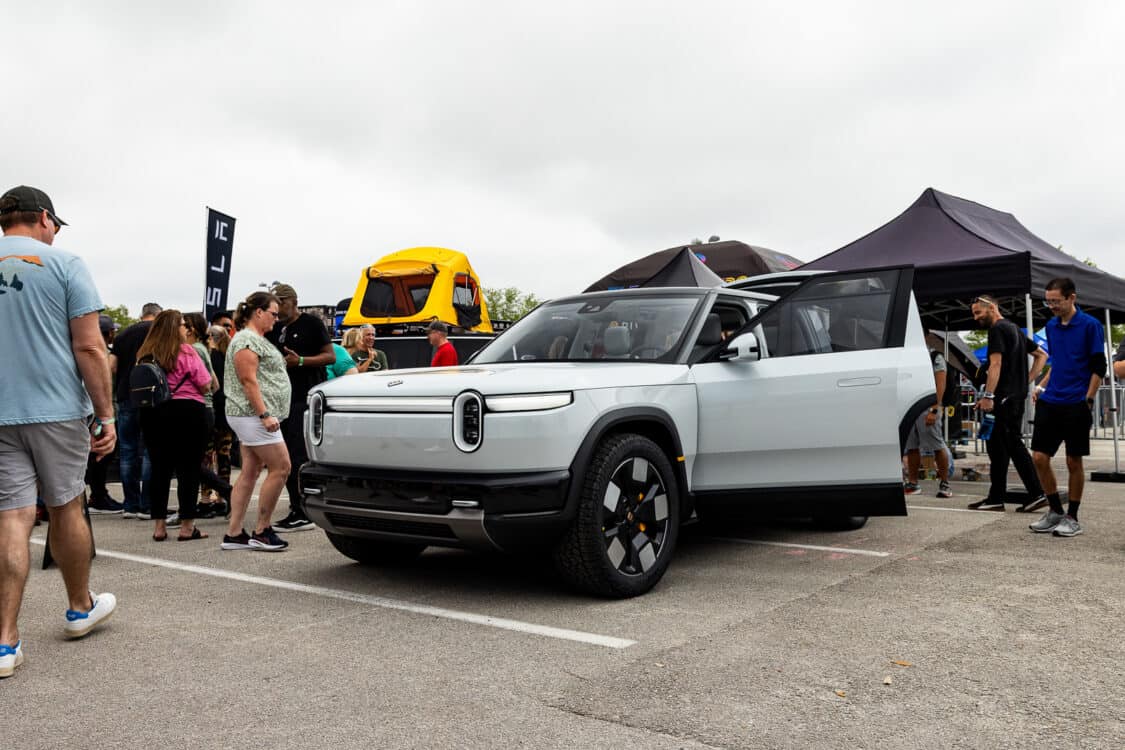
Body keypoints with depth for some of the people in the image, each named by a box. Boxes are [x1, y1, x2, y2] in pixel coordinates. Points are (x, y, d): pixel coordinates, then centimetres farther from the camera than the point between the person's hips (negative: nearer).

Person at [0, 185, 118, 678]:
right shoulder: (63, 264, -3)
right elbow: (89, 348, -10)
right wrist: (106, 414, -6)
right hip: (58, 409, -3)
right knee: (66, 508, 11)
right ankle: (81, 608, 30)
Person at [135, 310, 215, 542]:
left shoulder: (144, 354, 7)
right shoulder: (185, 351, -9)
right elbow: (205, 385, -9)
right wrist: (211, 377, 10)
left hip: (152, 414, 5)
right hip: (186, 412, -5)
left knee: (159, 468, 10)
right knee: (188, 469, 1)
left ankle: (159, 526, 13)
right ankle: (187, 526, 2)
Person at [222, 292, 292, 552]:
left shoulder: (257, 339, 20)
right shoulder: (247, 339, -12)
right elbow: (248, 380, -20)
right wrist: (264, 414, -23)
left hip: (252, 416, 11)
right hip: (253, 415, -11)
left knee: (250, 472, 9)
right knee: (280, 468, -8)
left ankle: (233, 534, 11)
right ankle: (261, 532, -1)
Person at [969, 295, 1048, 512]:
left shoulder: (997, 329, -8)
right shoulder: (1015, 329, 22)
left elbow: (995, 364, -18)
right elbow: (1041, 355, 26)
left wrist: (987, 396, -21)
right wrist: (1026, 381, 16)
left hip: (1002, 397, -10)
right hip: (1018, 396, 10)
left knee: (998, 447, -8)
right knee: (1014, 444, 12)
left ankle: (996, 498, -7)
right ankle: (1036, 494, 13)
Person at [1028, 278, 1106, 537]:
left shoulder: (1090, 325, -7)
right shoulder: (1051, 326, 11)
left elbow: (1099, 368, -7)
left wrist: (1088, 401, -12)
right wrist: (1041, 386, 10)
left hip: (1076, 405, -5)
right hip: (1049, 402, 5)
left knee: (1074, 462, 2)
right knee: (1039, 457, 1)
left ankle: (1072, 518, 14)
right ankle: (1055, 511, 17)